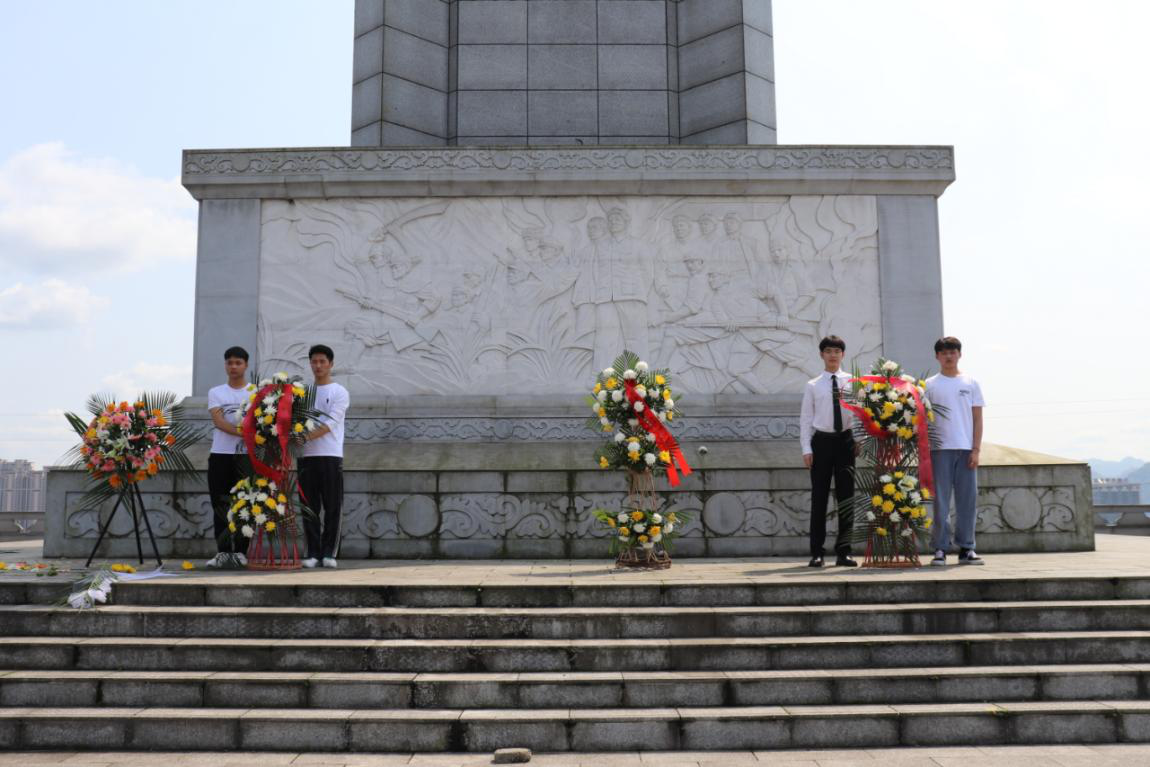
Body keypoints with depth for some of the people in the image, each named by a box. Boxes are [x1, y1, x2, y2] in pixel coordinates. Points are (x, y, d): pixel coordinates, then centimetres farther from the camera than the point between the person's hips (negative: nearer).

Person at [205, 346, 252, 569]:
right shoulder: (216, 392, 11)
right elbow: (218, 420, -5)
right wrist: (240, 432, -21)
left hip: (246, 455, -1)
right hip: (220, 455, 1)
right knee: (220, 505, 1)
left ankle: (240, 551, 4)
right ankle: (223, 552, 6)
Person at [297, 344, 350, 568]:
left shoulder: (339, 392, 2)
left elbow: (331, 422, -10)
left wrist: (307, 436, -23)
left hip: (331, 456, -3)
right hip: (306, 456, 3)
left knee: (332, 506, -2)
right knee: (310, 507, 3)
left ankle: (329, 552, 4)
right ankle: (313, 553, 8)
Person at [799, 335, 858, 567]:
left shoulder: (852, 382, 6)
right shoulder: (812, 386, 5)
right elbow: (806, 418, 3)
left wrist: (859, 441, -8)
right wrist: (806, 448, -3)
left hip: (846, 440, 1)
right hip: (822, 441, -1)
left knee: (846, 496, 3)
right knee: (819, 496, 1)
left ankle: (843, 551, 10)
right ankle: (817, 552, 6)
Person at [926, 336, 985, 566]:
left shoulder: (971, 383, 10)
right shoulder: (930, 385, 6)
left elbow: (977, 419, 7)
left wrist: (976, 449, -2)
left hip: (966, 449, 2)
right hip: (940, 449, -1)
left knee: (967, 499, 2)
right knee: (941, 500, -1)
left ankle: (966, 548, 10)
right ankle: (940, 548, 2)